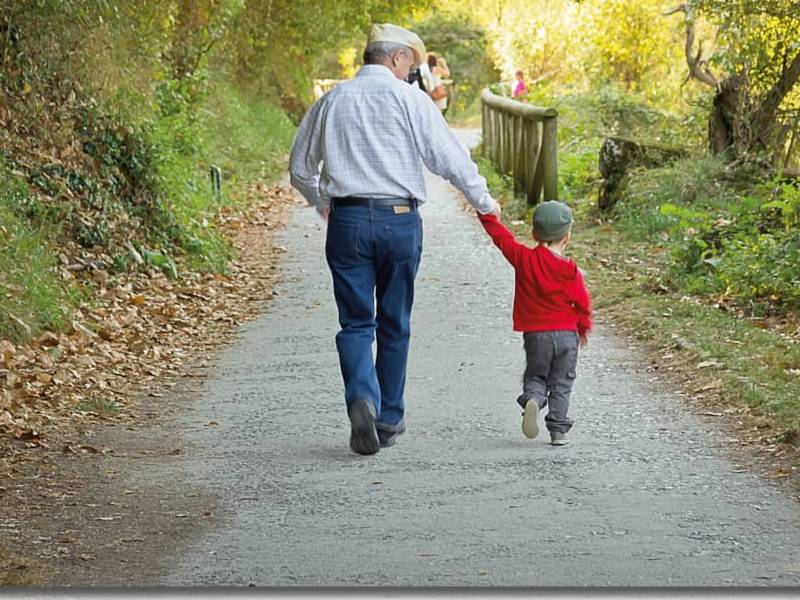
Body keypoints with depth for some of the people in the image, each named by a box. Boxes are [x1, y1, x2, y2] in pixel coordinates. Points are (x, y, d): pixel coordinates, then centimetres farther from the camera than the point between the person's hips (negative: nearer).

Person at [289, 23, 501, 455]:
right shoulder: (409, 99, -3)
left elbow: (300, 169, 17)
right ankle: (389, 420, 17)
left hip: (346, 221, 2)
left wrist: (321, 203, 35)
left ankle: (362, 399, -21)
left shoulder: (331, 101, 9)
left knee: (356, 322, 4)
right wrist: (483, 201, 7)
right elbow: (448, 156, -6)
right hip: (399, 221, -2)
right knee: (394, 324, 10)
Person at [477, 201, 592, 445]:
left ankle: (532, 399, -18)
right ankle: (558, 430, 3)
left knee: (535, 376, 14)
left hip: (535, 334, 1)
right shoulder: (570, 270, -8)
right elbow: (582, 302, -1)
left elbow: (501, 237, 6)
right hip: (566, 333, -1)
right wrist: (584, 328, 16)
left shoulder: (523, 258, -5)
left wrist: (487, 214, 21)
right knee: (561, 384, 8)